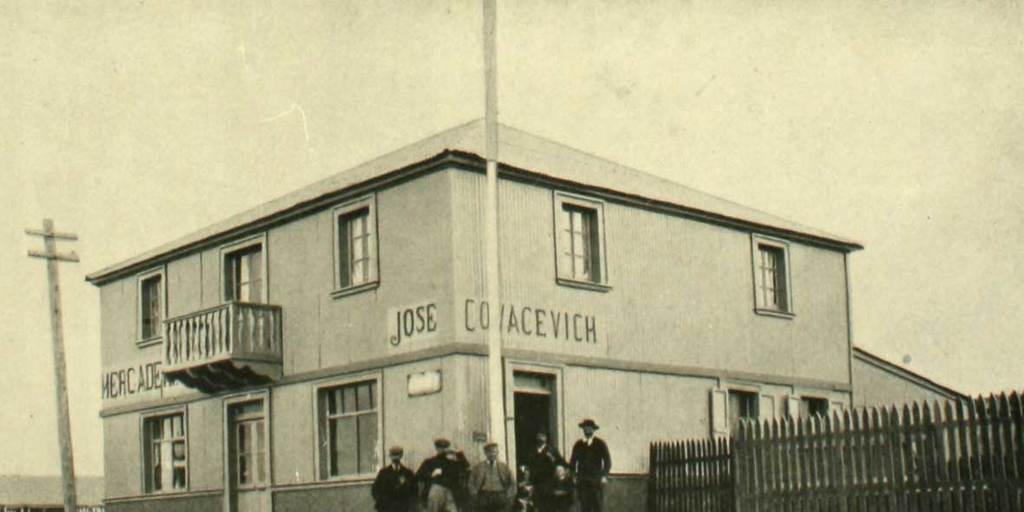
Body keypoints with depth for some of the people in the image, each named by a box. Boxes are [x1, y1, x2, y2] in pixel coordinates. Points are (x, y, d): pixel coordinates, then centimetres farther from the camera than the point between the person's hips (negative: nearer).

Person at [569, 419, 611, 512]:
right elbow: (572, 461, 11)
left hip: (596, 481, -2)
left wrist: (604, 475, -9)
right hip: (582, 481, 2)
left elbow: (607, 461, 2)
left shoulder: (600, 444, 3)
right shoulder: (578, 444, 10)